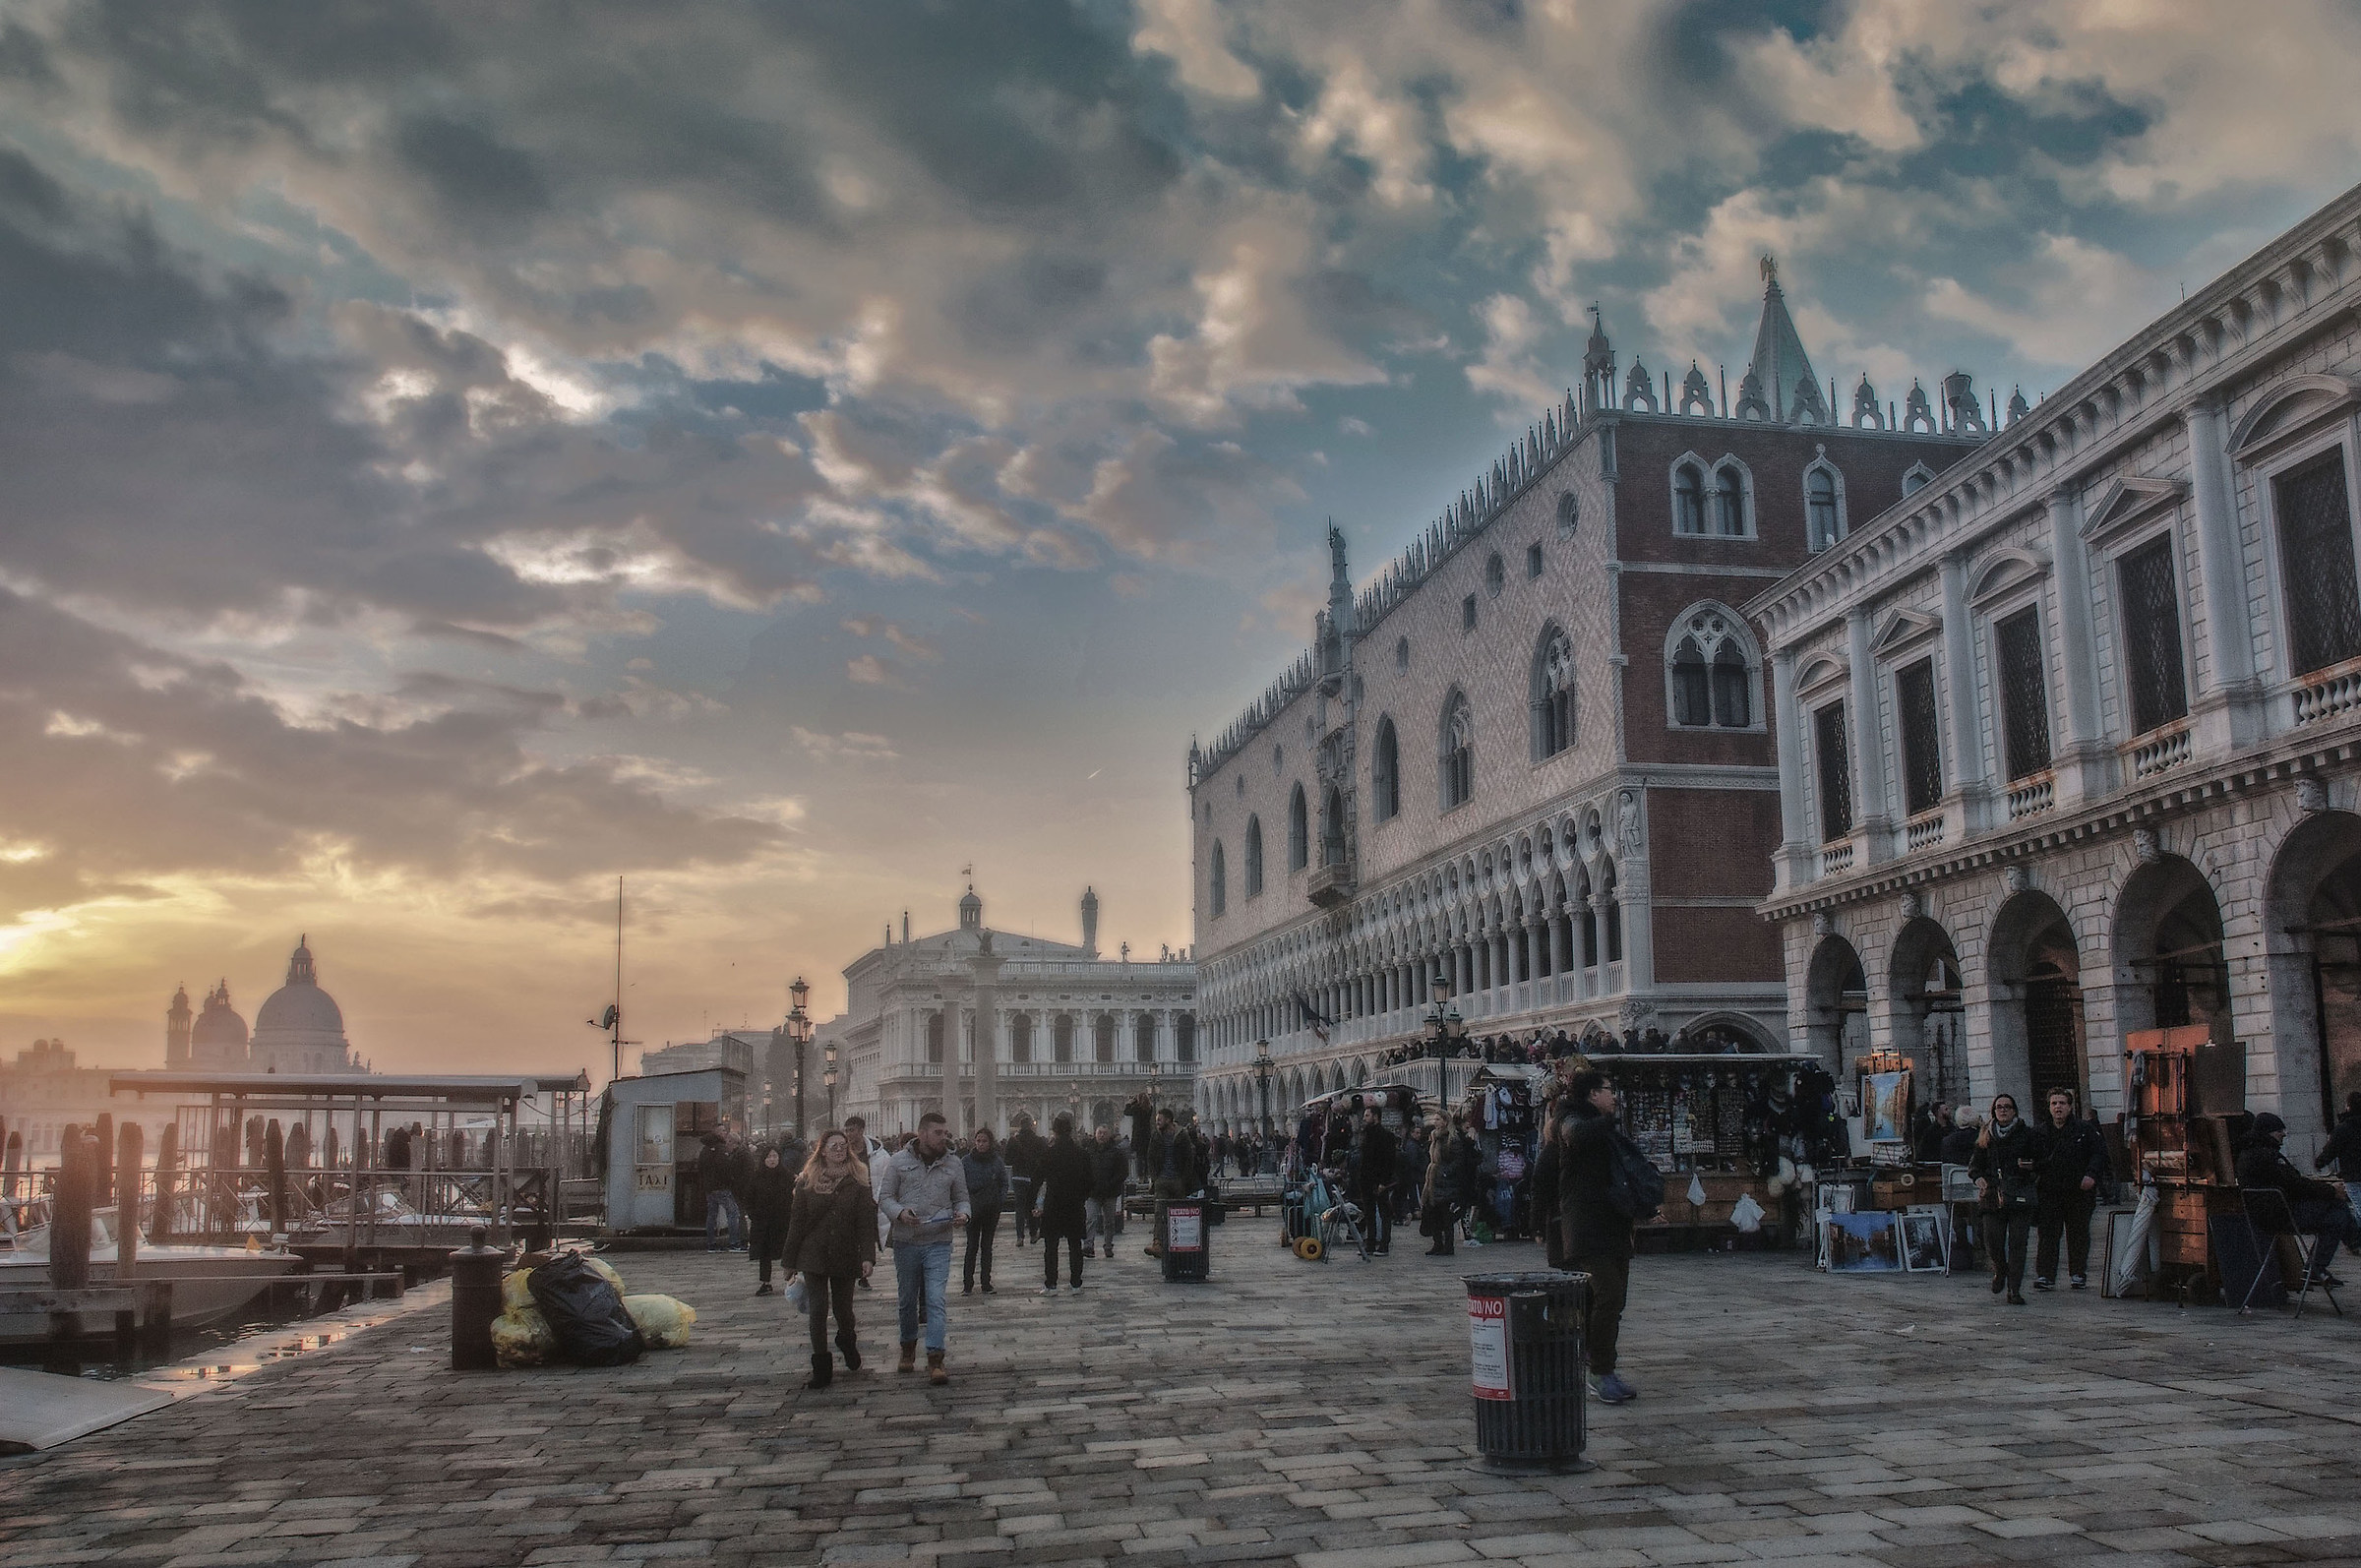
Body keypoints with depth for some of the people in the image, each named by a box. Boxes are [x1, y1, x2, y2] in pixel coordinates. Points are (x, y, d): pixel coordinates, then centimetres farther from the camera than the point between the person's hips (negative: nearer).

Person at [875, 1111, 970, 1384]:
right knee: (907, 1300, 13)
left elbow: (961, 1198, 13)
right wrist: (900, 1213, -20)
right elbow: (885, 1196, 0)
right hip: (906, 1242, 0)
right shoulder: (899, 1162, 0)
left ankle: (935, 1359, -11)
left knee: (936, 1300, -10)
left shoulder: (953, 1165, 5)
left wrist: (962, 1213, -10)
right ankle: (908, 1349, 34)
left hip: (938, 1243, 0)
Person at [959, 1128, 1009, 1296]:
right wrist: (963, 1205, -10)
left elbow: (1004, 1184, 7)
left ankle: (986, 1283, 15)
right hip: (972, 1210, -2)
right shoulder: (966, 1161, -3)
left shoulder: (997, 1161, 1)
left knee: (987, 1247, 9)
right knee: (972, 1246, -2)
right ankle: (967, 1285, 3)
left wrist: (1000, 1201, -6)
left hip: (991, 1210, 2)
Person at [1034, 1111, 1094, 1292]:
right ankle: (1076, 1283, 13)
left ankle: (1050, 1285, 3)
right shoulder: (1082, 1153, 0)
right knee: (1075, 1245, 10)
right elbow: (1088, 1181, 5)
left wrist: (1035, 1205, 5)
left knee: (1051, 1246, 4)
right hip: (1076, 1207, 3)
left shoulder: (1049, 1154, -10)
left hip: (1053, 1206, -3)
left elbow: (1039, 1180, -4)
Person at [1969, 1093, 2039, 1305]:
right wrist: (1979, 1178, -2)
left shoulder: (2027, 1134, 7)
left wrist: (2031, 1166, -13)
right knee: (1992, 1241, -5)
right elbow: (1975, 1164, 18)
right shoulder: (1986, 1136, 13)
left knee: (2017, 1243, -5)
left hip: (2020, 1197, -2)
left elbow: (2041, 1162, 9)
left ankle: (2015, 1290, 3)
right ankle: (2000, 1270, 27)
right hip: (1993, 1196, 2)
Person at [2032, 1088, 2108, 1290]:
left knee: (2078, 1234, 7)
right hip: (2050, 1193, 2)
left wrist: (2092, 1175, -15)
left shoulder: (2085, 1130, 2)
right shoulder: (2042, 1133, 11)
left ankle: (2078, 1274, 20)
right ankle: (2045, 1276, -5)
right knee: (2047, 1234, -4)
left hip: (2079, 1191, -2)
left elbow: (2099, 1153, -2)